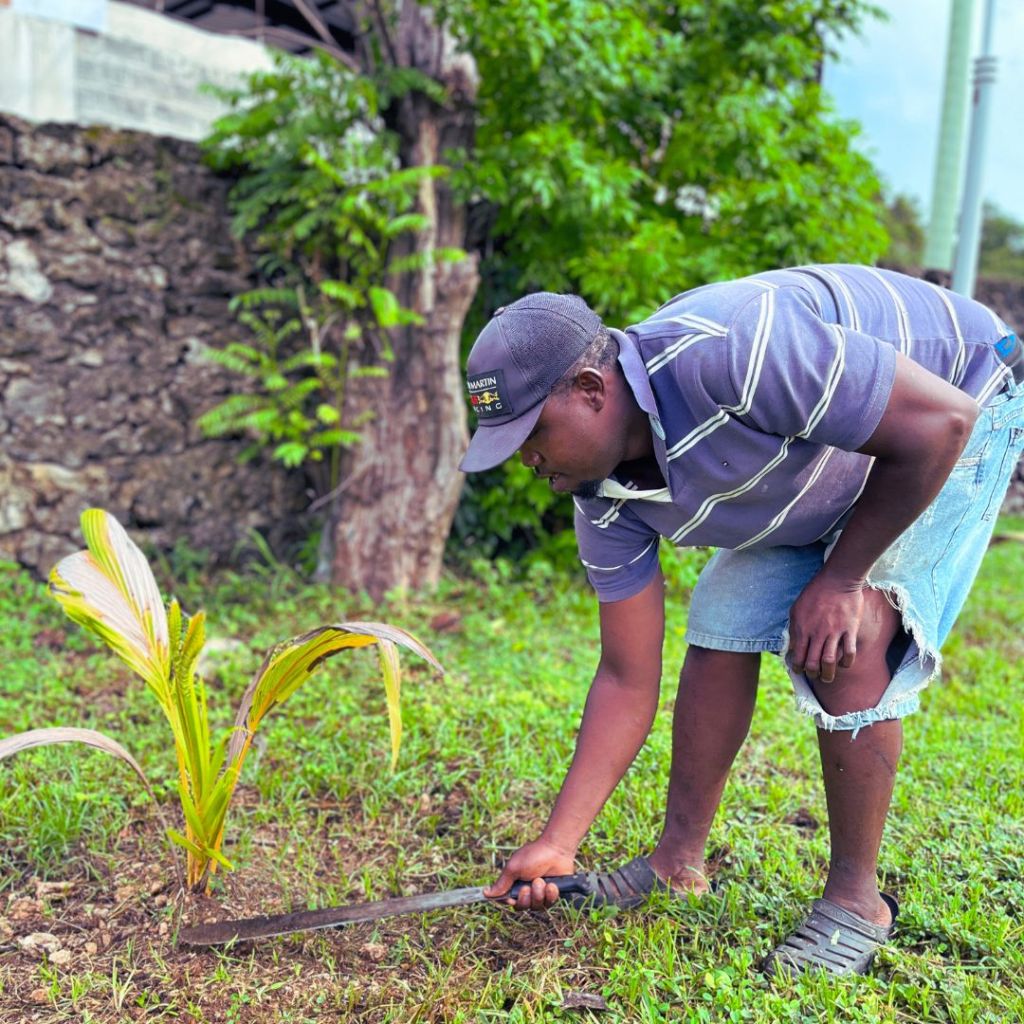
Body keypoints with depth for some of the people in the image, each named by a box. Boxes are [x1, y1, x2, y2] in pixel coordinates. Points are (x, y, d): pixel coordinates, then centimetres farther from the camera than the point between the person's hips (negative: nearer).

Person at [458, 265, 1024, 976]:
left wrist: (840, 577, -24)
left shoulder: (727, 354, -40)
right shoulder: (606, 495, -16)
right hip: (822, 465, 6)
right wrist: (556, 845, -12)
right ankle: (680, 863, 11)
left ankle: (857, 900, -2)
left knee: (847, 645, -21)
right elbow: (628, 680, -10)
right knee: (720, 631, -5)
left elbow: (940, 421, -31)